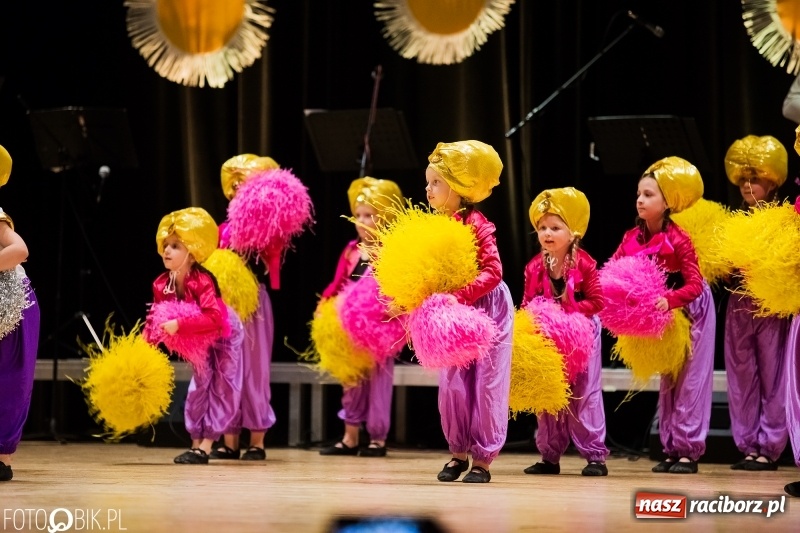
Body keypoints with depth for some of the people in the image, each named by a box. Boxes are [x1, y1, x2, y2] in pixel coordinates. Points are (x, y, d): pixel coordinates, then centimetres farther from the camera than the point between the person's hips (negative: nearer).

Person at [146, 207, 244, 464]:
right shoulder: (161, 286, -16)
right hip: (200, 342, 6)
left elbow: (214, 319, -49)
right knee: (200, 385, 8)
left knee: (220, 388, -6)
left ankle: (205, 447, -7)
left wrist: (179, 325, -51)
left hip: (225, 337, -6)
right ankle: (196, 443, 12)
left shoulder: (202, 282, -37)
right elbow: (155, 320, -6)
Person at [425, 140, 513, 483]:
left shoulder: (476, 224, -19)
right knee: (452, 383, 5)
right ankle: (458, 452, 19)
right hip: (455, 314, 6)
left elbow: (492, 272, -25)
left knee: (486, 383, 0)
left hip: (489, 309, -6)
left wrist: (460, 296, -33)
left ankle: (483, 458, 8)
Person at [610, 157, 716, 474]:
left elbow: (694, 285, -28)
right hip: (662, 312, 6)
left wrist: (668, 300, -44)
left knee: (690, 381, -4)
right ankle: (671, 448, 15)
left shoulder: (678, 240, -25)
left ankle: (688, 450, -2)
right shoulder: (632, 238, -8)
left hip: (691, 309, -6)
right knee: (667, 379, 10)